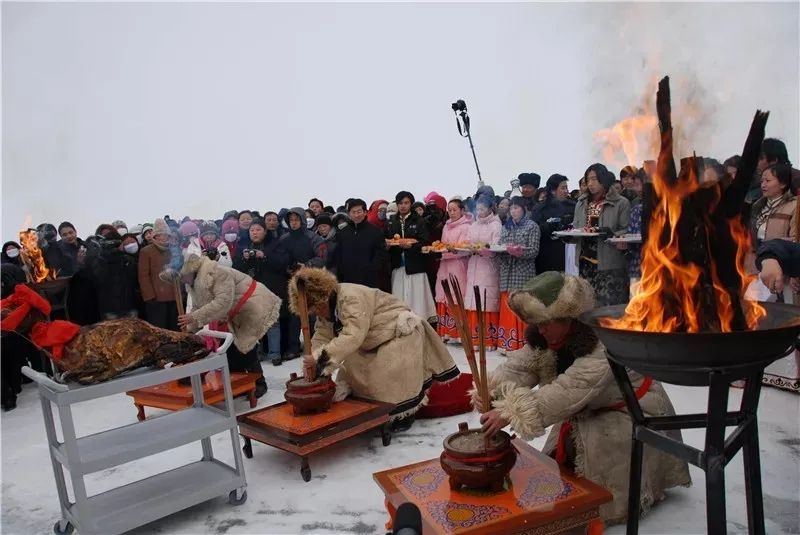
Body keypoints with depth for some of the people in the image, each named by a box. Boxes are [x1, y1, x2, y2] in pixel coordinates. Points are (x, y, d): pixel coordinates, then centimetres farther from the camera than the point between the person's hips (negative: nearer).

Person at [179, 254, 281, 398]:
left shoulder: (215, 272, -28)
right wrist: (188, 331, -7)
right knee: (232, 348, 7)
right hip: (238, 315, 9)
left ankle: (259, 384, 5)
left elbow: (223, 302, -37)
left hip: (254, 306, -9)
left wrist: (194, 317, -37)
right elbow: (198, 308, 5)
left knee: (244, 348, -10)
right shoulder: (195, 282, 2)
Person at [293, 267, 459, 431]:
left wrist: (319, 357, -48)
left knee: (392, 381, -20)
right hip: (373, 345, 10)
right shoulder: (327, 308, -3)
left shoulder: (351, 298, -34)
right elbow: (322, 337, -7)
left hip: (400, 335, -10)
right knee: (352, 373, 4)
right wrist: (311, 363, -25)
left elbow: (352, 337, -44)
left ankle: (404, 414, 6)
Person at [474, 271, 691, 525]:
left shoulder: (606, 344, -36)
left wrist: (510, 413, -51)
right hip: (591, 411, 7)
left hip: (634, 413, -7)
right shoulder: (545, 337, -10)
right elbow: (520, 366, -20)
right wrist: (491, 391, -42)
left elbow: (571, 391, -45)